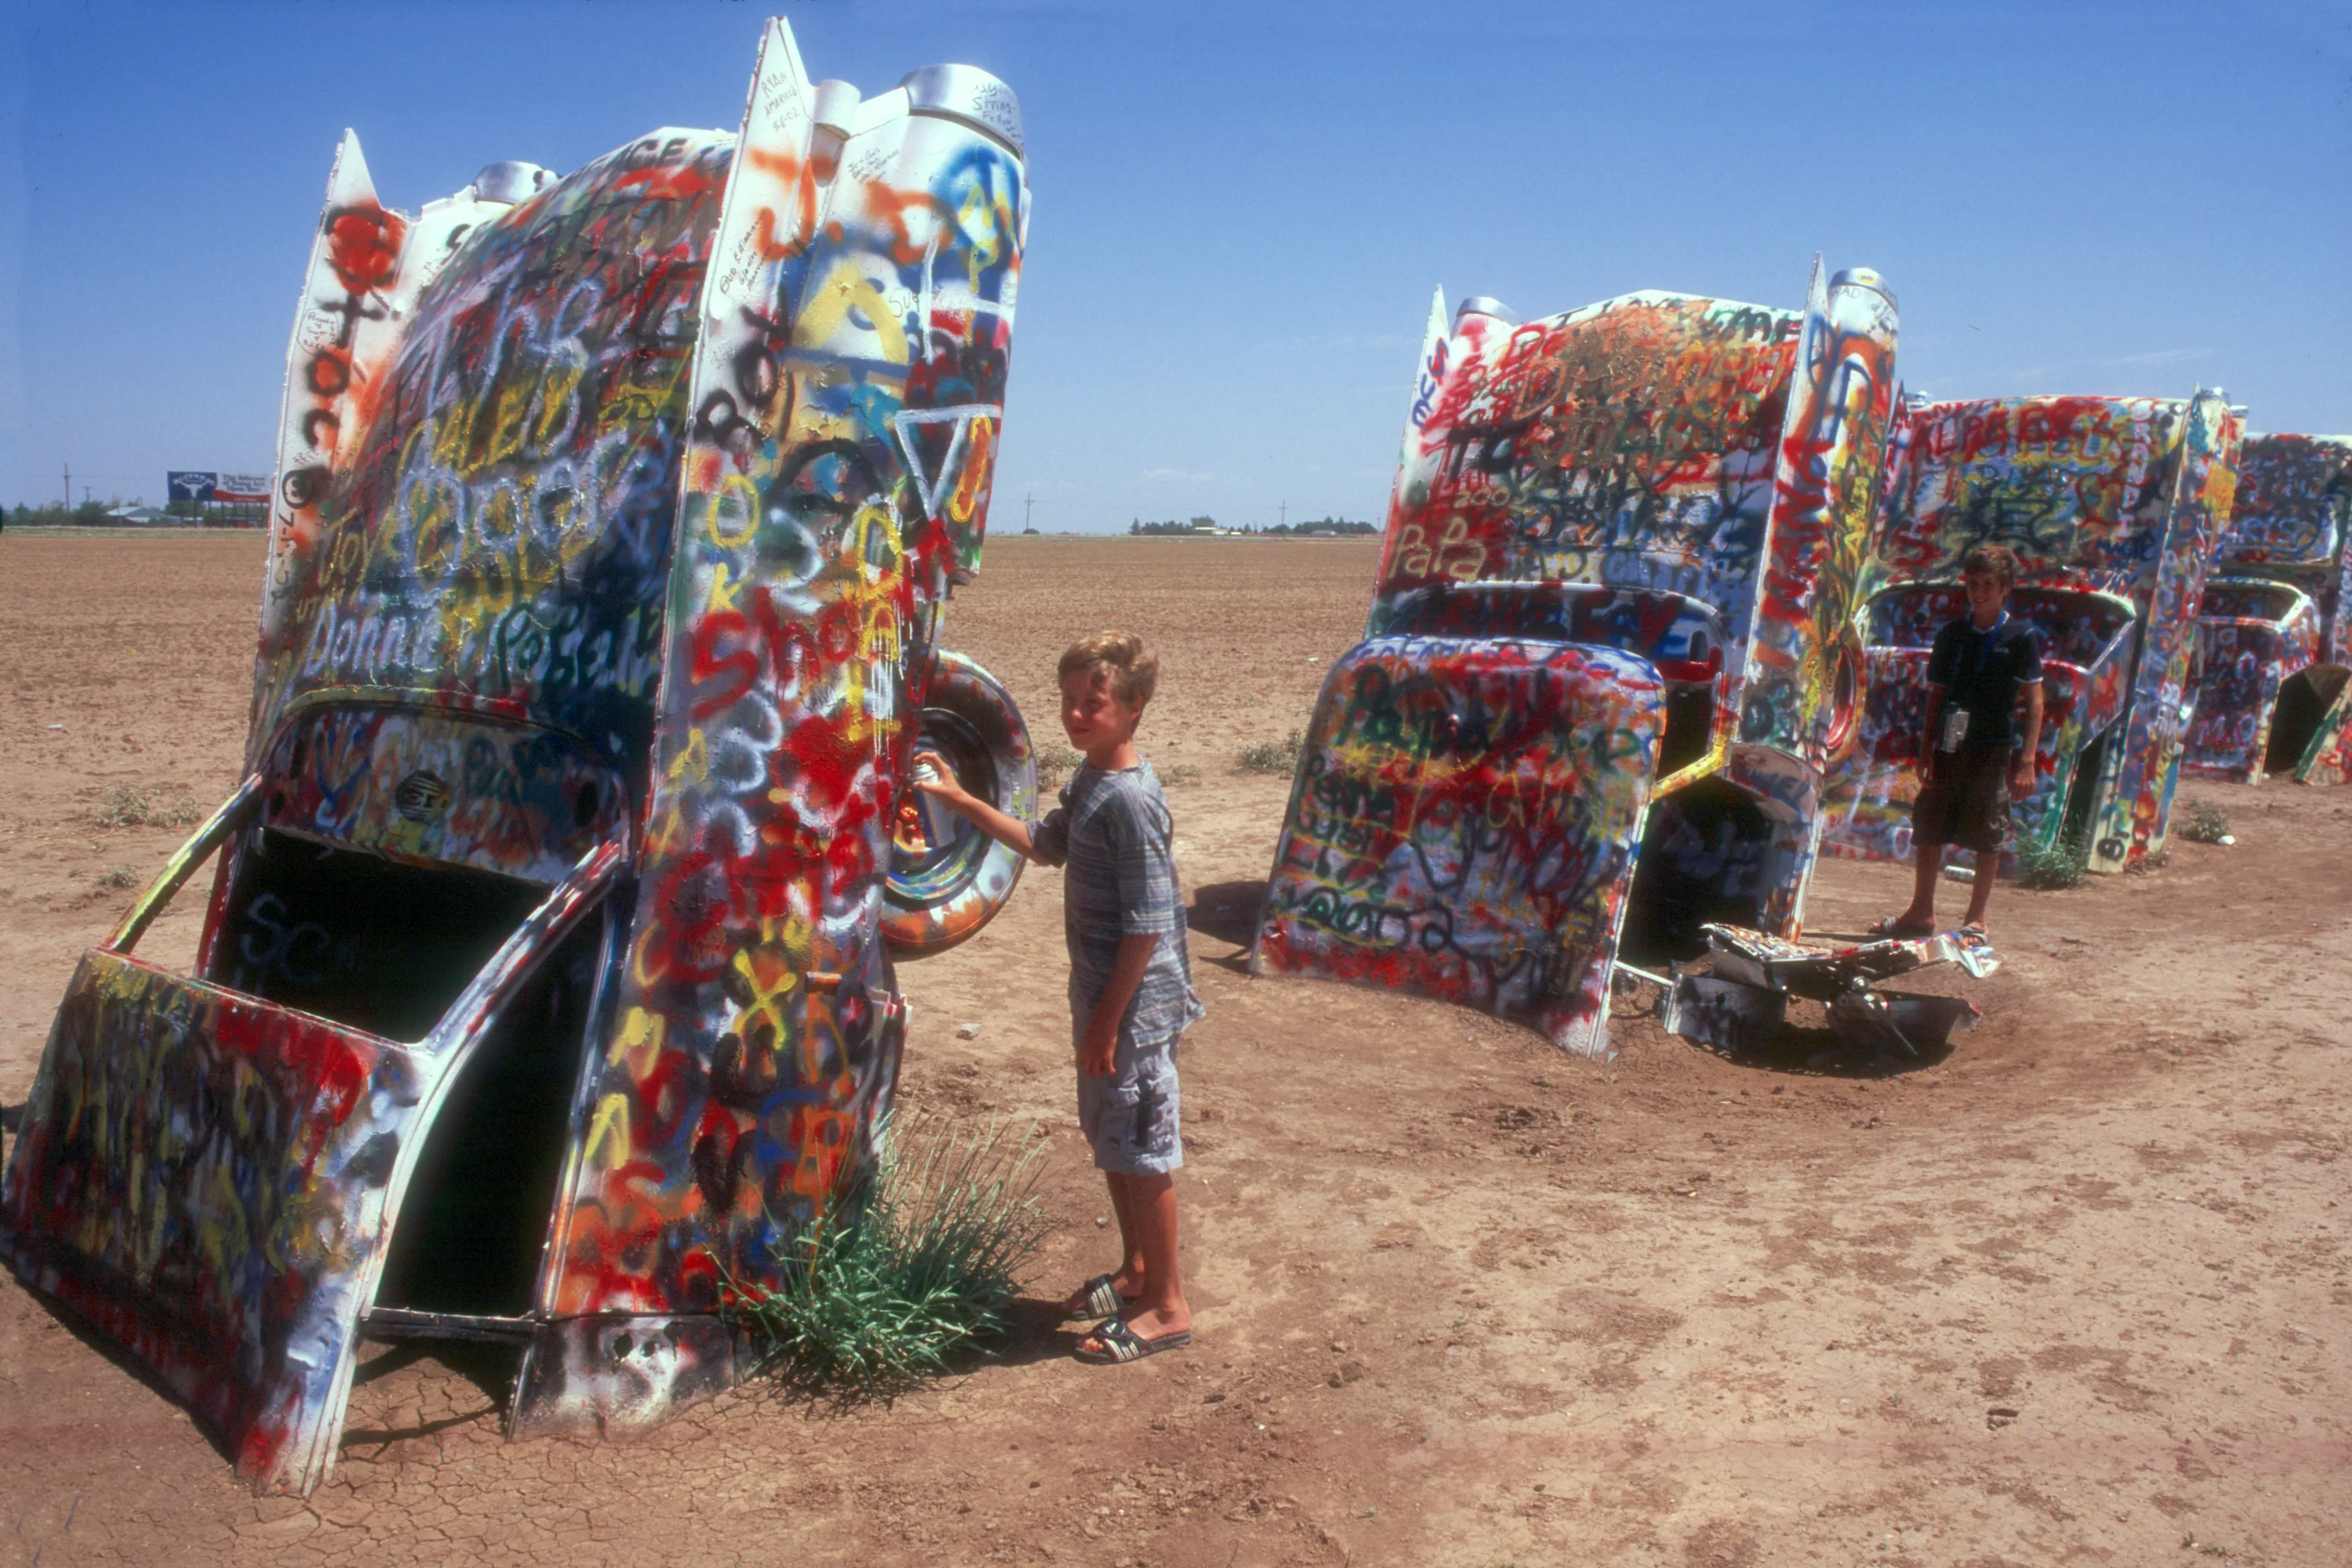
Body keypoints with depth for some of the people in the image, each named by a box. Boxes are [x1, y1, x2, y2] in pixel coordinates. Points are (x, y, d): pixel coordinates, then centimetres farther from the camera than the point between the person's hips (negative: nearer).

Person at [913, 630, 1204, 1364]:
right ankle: (1136, 1271, 37)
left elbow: (1147, 926, -23)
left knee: (1142, 1151, 2)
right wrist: (959, 800, 18)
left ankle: (1168, 1305, 17)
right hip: (1101, 994, 10)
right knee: (1110, 1141, 20)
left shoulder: (1130, 800, -23)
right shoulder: (1089, 781, 7)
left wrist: (1107, 1021, -19)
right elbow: (1047, 845, 25)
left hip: (1135, 1005, -10)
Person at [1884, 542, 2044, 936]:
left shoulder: (2021, 636, -3)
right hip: (1948, 747, 4)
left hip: (1994, 750, -4)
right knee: (1928, 829, 7)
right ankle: (1921, 912, 19)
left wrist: (2026, 760, -11)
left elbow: (2034, 701, -4)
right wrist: (1927, 749, 5)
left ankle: (1977, 918, 13)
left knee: (1988, 837, 2)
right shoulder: (1951, 634, 9)